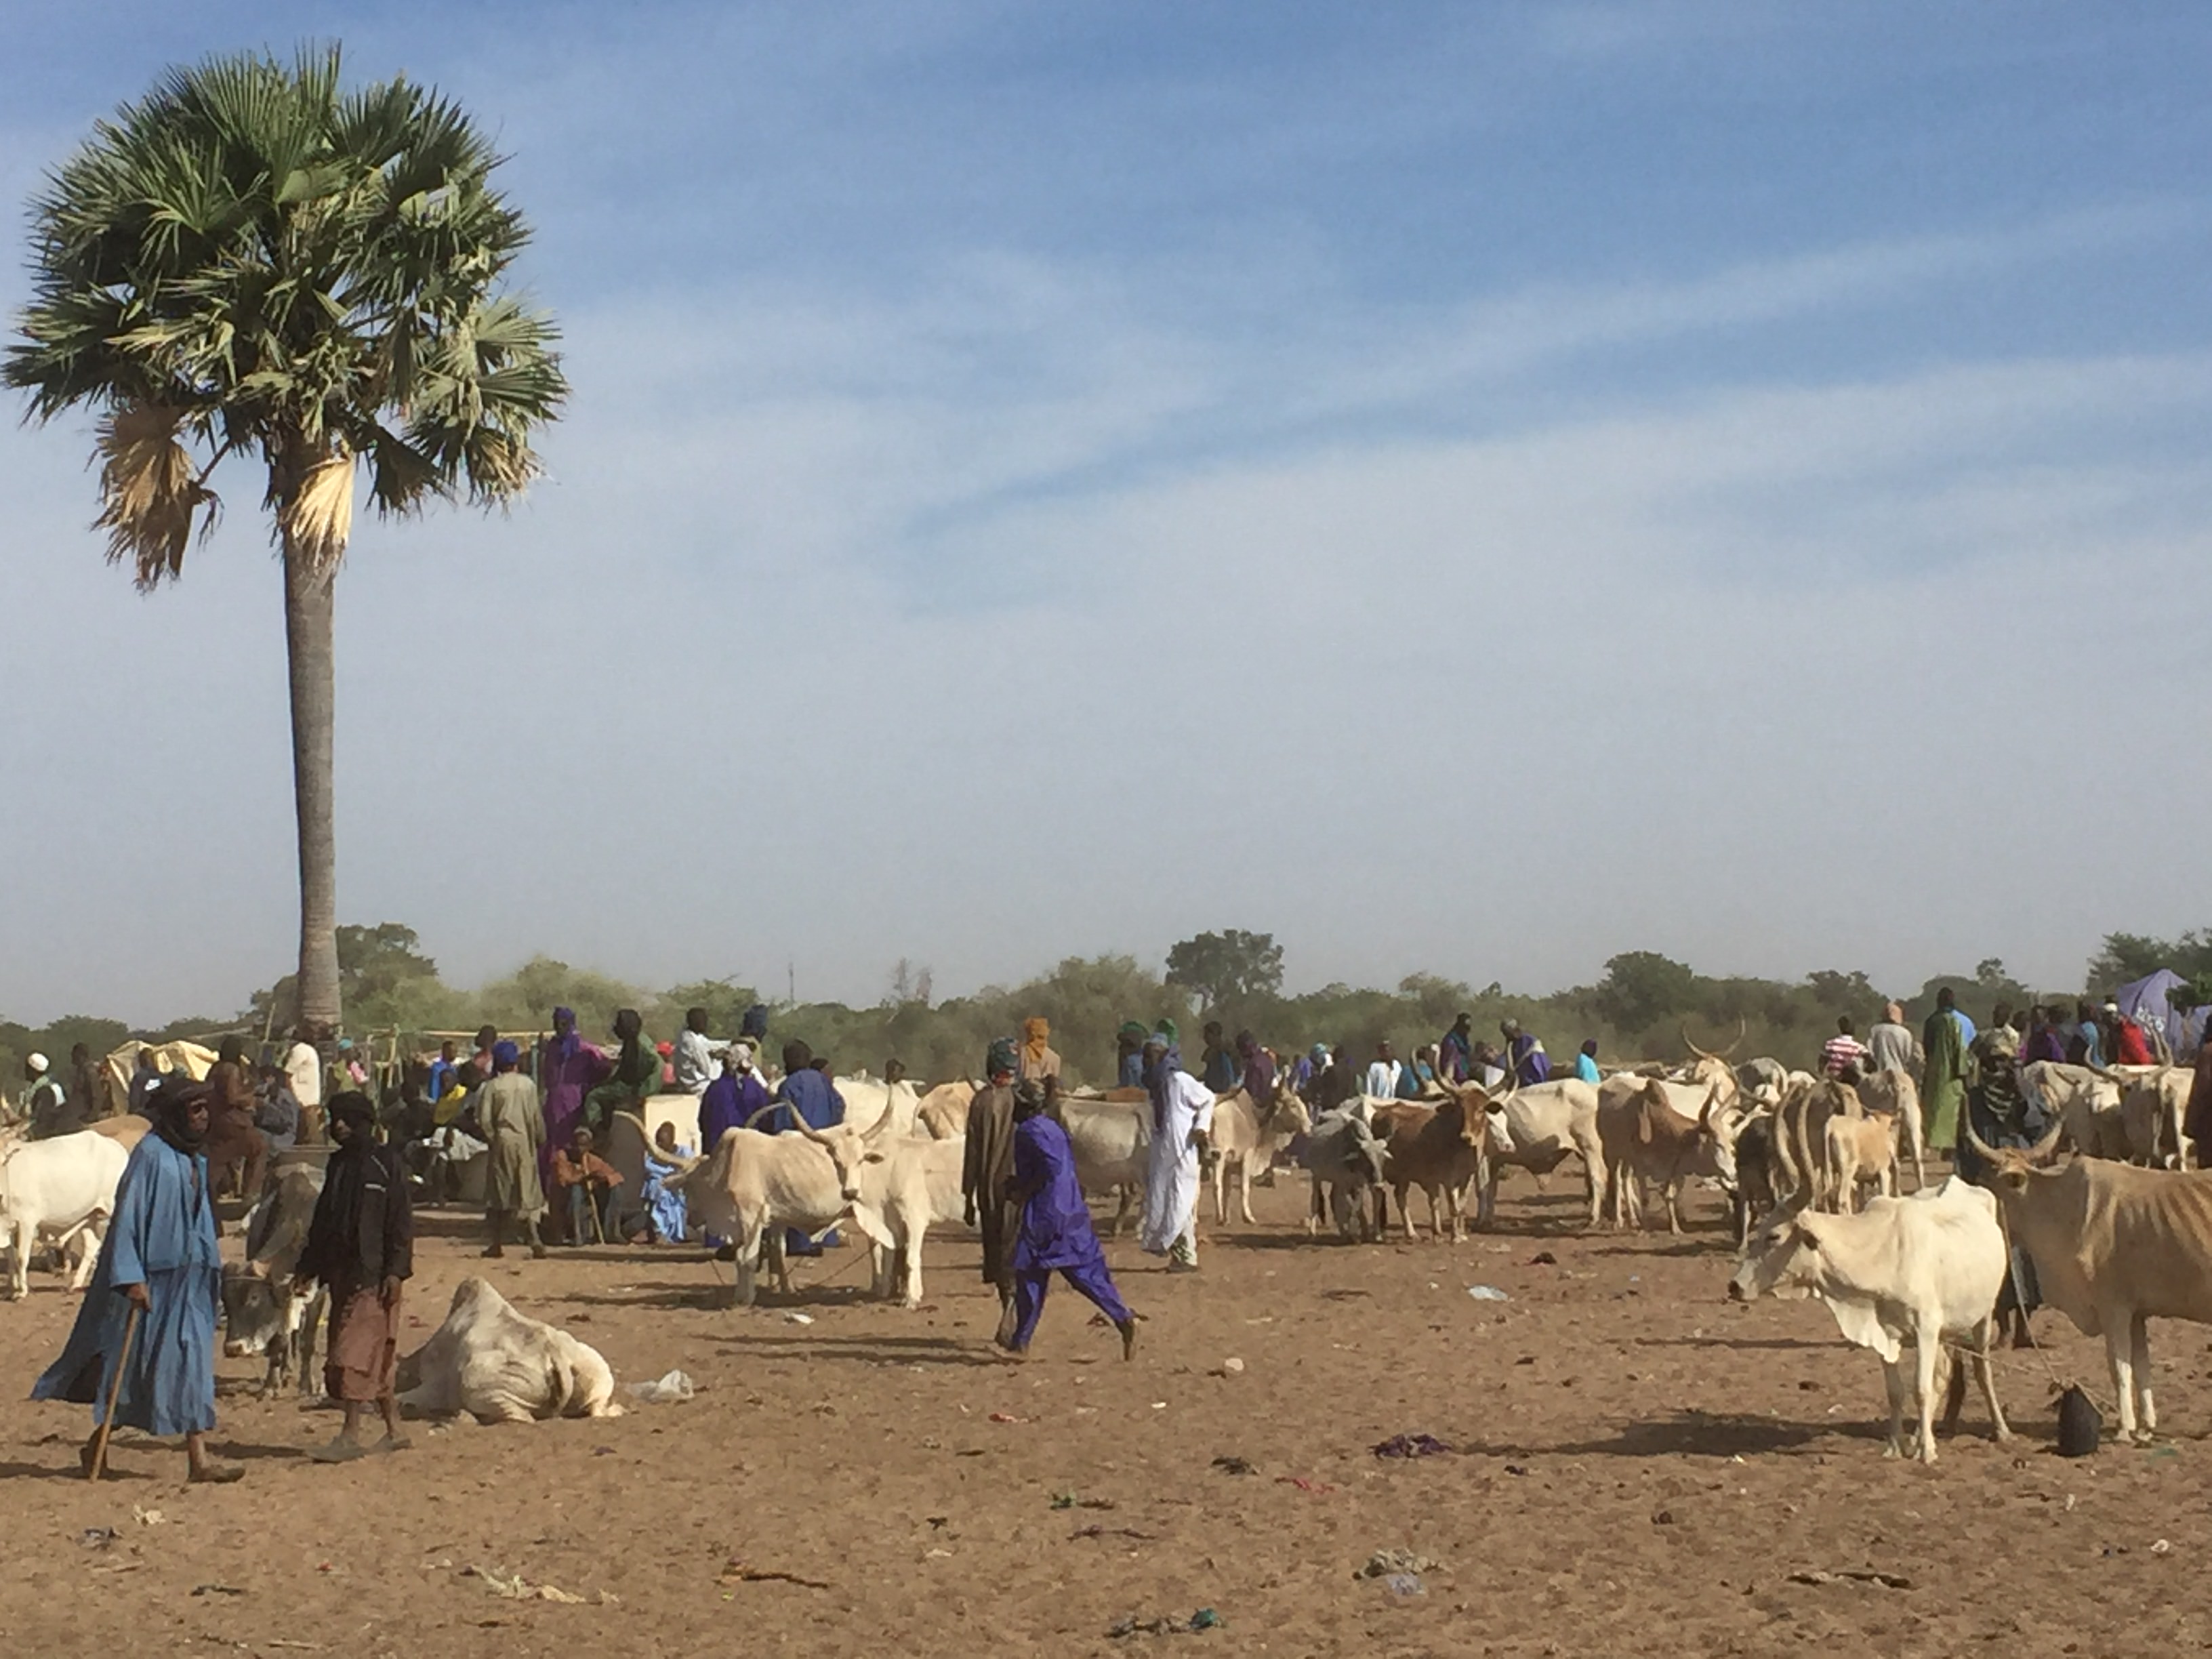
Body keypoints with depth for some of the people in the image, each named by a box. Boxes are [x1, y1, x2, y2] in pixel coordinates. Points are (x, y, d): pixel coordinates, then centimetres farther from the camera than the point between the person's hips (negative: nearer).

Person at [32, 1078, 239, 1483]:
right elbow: (128, 1216, -16)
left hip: (188, 1279, 8)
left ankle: (198, 1460, 3)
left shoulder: (194, 1161, 12)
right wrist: (131, 1277, -22)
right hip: (153, 1277, -7)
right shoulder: (150, 1154, -12)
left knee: (191, 1362, 2)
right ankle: (96, 1447, 14)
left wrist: (210, 1275, 17)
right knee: (129, 1360, 0)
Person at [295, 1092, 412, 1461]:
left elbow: (401, 1222, -9)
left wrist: (396, 1270, -16)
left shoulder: (387, 1163, -6)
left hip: (373, 1274, -7)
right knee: (377, 1358, 10)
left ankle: (351, 1436, -10)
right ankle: (394, 1430, 16)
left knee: (355, 1351, -11)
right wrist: (307, 1268, 18)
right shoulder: (337, 1164, 15)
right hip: (341, 1272, 7)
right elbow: (323, 1220, 21)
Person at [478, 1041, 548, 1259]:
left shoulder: (492, 1087, -7)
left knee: (499, 1192, 8)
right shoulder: (528, 1084, 0)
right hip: (525, 1142, 2)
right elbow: (536, 1117, 4)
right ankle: (535, 1239, -10)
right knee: (528, 1190, 5)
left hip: (503, 1141, -2)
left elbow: (484, 1119, -10)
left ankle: (498, 1243, 10)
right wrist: (541, 1140, 15)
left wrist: (491, 1139, 5)